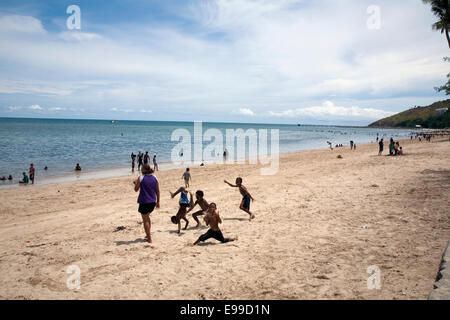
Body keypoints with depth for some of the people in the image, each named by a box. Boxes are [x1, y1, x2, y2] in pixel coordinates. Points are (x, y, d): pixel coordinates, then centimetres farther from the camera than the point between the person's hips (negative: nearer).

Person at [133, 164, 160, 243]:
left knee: (145, 220, 5)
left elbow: (136, 189, -3)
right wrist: (158, 201, 14)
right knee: (147, 217, 26)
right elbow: (158, 191, 6)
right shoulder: (155, 178, 3)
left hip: (144, 202, -5)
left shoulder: (141, 178, -10)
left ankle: (149, 239, 6)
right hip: (152, 202, 5)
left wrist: (135, 183, 16)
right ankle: (148, 234, 26)